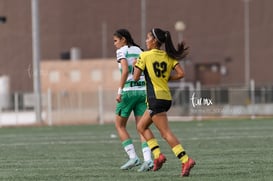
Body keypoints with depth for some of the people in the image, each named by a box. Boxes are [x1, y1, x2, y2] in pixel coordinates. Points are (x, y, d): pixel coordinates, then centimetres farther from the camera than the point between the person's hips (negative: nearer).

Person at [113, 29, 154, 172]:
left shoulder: (122, 51, -4)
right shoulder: (139, 50, 16)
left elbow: (125, 70, -19)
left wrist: (119, 91, -19)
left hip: (128, 91, -6)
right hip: (142, 91, 6)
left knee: (120, 126, 9)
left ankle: (133, 157, 0)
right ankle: (148, 160, -13)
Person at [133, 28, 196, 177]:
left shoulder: (145, 56, -7)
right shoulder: (168, 56, 8)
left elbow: (136, 77, -9)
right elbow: (181, 73, -1)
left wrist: (136, 66, 10)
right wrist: (166, 78, 13)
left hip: (155, 98, -8)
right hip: (167, 97, 8)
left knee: (166, 133, -10)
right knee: (141, 126, 20)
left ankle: (186, 160, -21)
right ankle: (158, 155, 9)